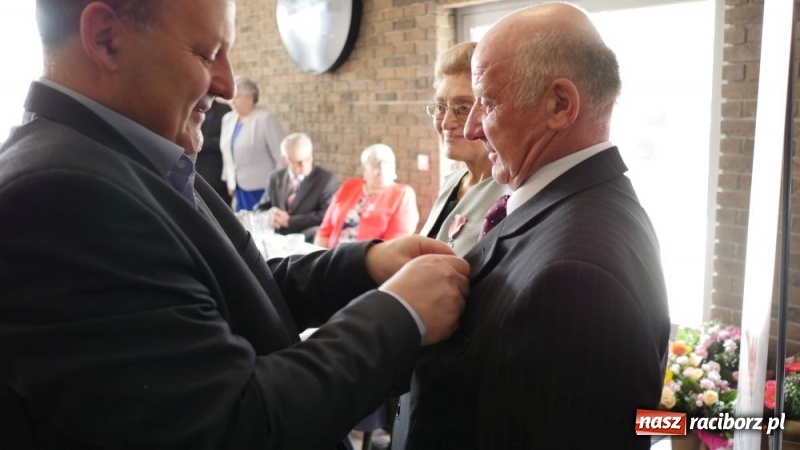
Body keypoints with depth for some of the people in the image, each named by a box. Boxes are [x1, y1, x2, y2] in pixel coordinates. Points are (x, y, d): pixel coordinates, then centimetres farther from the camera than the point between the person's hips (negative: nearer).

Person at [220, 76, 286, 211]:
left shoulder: (266, 120, -11)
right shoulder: (227, 119, 9)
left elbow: (281, 155, -12)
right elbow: (227, 153, 17)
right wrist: (229, 180, 16)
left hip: (262, 188, -6)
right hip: (239, 187, 6)